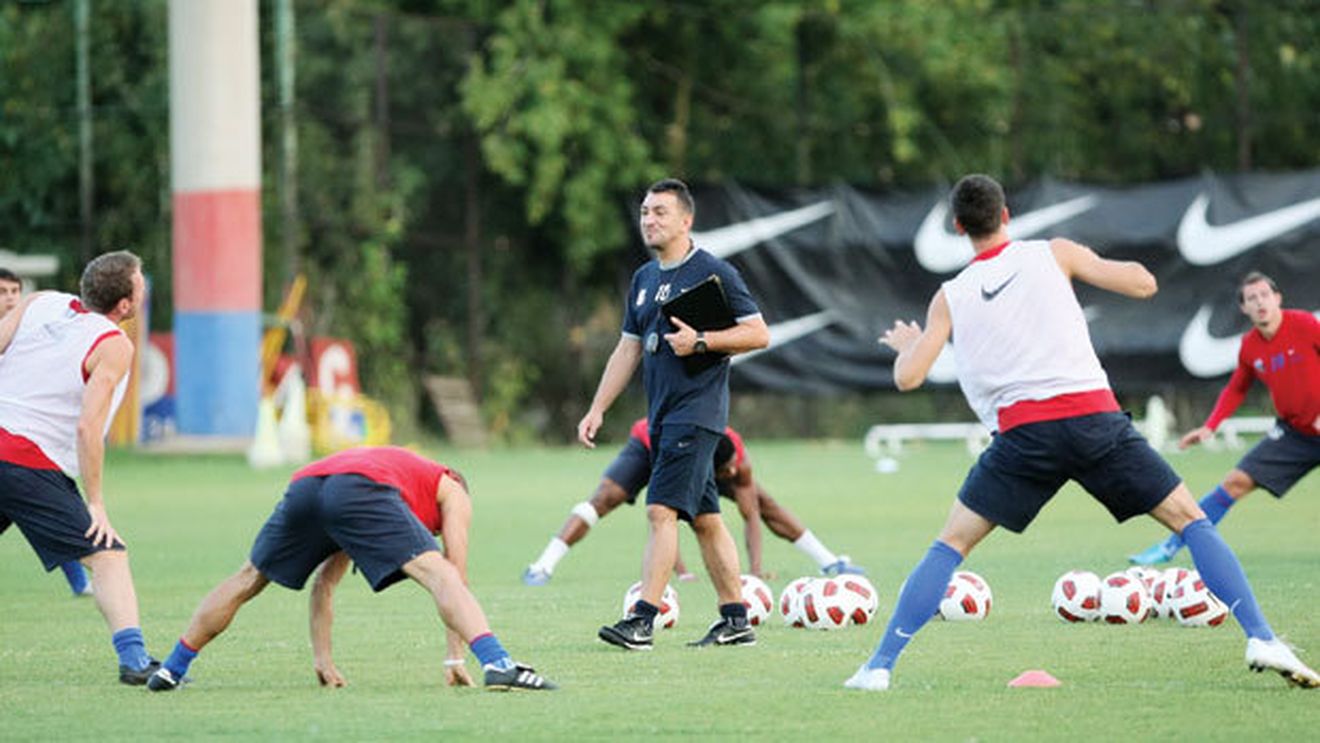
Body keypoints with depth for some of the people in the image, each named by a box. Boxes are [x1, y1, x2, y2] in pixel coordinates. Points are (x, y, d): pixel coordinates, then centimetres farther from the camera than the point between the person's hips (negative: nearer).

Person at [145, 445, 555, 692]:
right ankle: (497, 664, -29)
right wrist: (455, 658, 22)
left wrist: (322, 658, 46)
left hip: (305, 484, 6)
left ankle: (171, 670, 30)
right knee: (437, 573, -8)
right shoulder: (452, 493, 32)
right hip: (359, 488, -6)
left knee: (248, 580, 24)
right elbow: (456, 576, 20)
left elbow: (324, 583, 46)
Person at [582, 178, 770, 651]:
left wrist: (701, 342, -19)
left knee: (661, 510, -16)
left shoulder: (713, 272, -7)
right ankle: (736, 621, 16)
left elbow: (758, 333, -8)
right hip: (663, 414, 8)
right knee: (705, 519, 11)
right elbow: (628, 349, 20)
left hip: (697, 411, -8)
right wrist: (596, 410, 15)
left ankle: (642, 621, -20)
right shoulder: (643, 279, 16)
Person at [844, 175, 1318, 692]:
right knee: (1191, 522, 8)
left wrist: (905, 344, 30)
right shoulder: (1054, 254, 9)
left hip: (1023, 431, 0)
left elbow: (908, 377, 7)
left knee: (951, 544, 13)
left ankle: (880, 665, 5)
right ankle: (1260, 639, -6)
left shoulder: (951, 297, 12)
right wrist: (1097, 265, 27)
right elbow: (1142, 284, 7)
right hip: (1094, 416, 0)